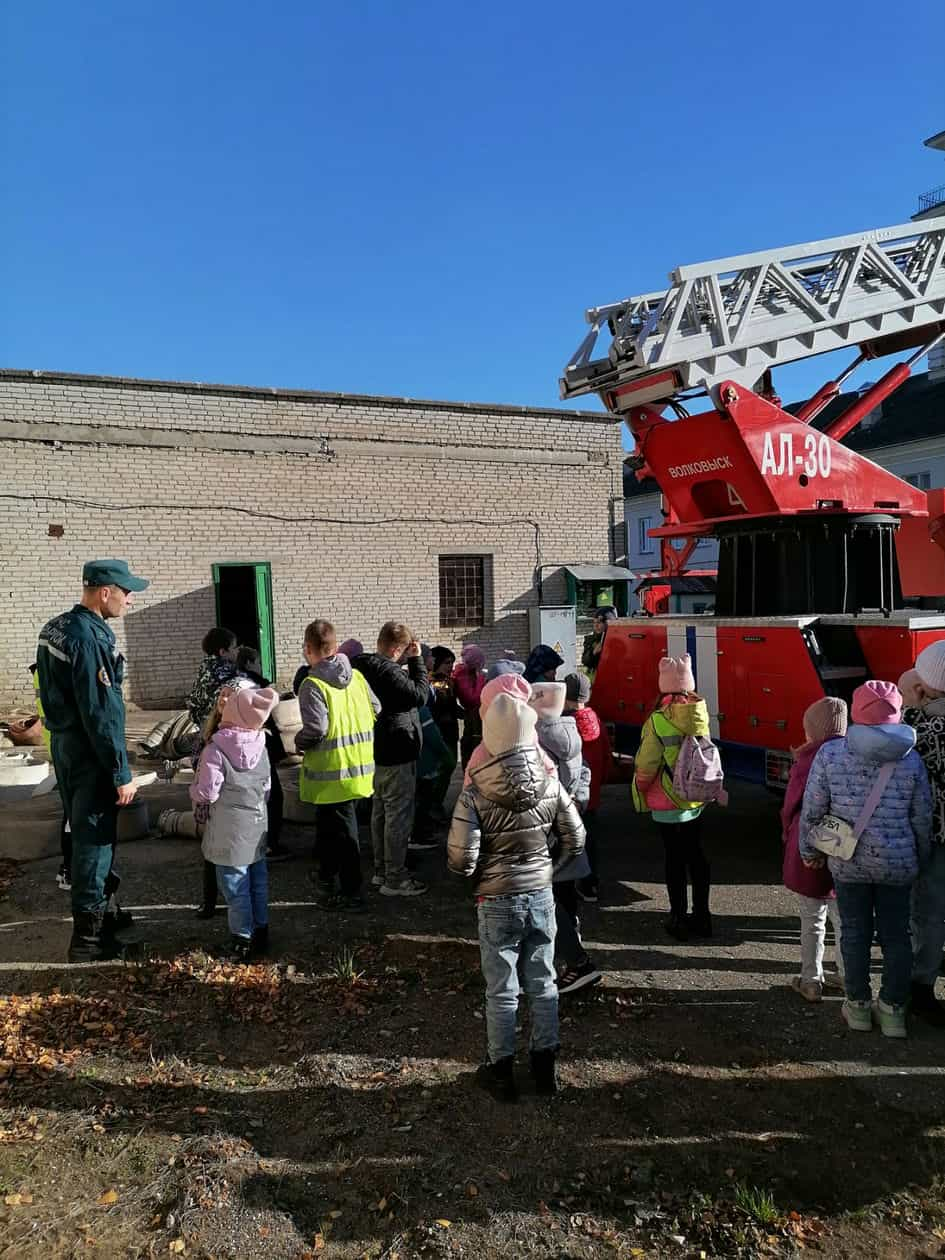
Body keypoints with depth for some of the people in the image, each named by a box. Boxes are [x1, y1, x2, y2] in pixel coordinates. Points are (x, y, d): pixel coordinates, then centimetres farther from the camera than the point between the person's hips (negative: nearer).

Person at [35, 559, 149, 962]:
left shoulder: (55, 627, 8)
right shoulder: (91, 639, -23)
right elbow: (102, 713, -24)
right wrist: (121, 774, -20)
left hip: (64, 746, 10)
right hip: (90, 755, -10)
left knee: (86, 834, 20)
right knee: (95, 840, 1)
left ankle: (96, 912, 35)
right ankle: (89, 937, 11)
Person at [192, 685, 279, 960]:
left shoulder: (215, 750, -20)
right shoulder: (261, 746, -2)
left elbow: (206, 793, -16)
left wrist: (196, 793, 6)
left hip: (229, 831, -6)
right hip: (257, 825, 6)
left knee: (235, 886, 4)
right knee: (258, 880, 17)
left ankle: (242, 941, 11)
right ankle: (261, 932, 28)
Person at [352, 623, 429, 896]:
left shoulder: (364, 666, 7)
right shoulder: (388, 670, -23)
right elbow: (420, 695, -20)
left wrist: (410, 662, 4)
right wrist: (417, 660, -14)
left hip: (379, 751, 10)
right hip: (397, 753, -10)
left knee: (380, 812, 18)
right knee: (399, 815, -1)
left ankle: (381, 870, 29)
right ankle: (394, 879, 6)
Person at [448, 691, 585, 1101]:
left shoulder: (474, 794, -20)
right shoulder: (550, 784, -10)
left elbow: (461, 859, -20)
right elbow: (575, 839, -2)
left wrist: (474, 876, 2)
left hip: (497, 903, -3)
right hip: (541, 897, 3)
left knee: (501, 991, 12)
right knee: (542, 984, 17)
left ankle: (501, 1071, 26)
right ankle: (545, 1065, 30)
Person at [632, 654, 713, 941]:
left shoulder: (658, 721, -21)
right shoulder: (701, 715, -4)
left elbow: (645, 766, -16)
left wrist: (641, 791, 3)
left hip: (668, 804, -5)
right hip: (697, 799, 5)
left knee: (675, 859, 6)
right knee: (696, 855, 17)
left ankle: (679, 919, 16)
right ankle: (702, 916, 27)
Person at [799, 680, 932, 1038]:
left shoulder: (830, 753, -11)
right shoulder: (910, 758, -8)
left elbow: (812, 809, -7)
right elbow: (922, 817, 0)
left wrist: (809, 849, 8)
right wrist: (921, 858, 15)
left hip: (847, 862, -1)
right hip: (898, 862, 1)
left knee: (855, 932, 13)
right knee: (895, 934, 14)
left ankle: (858, 1005, 26)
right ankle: (893, 1010, 24)